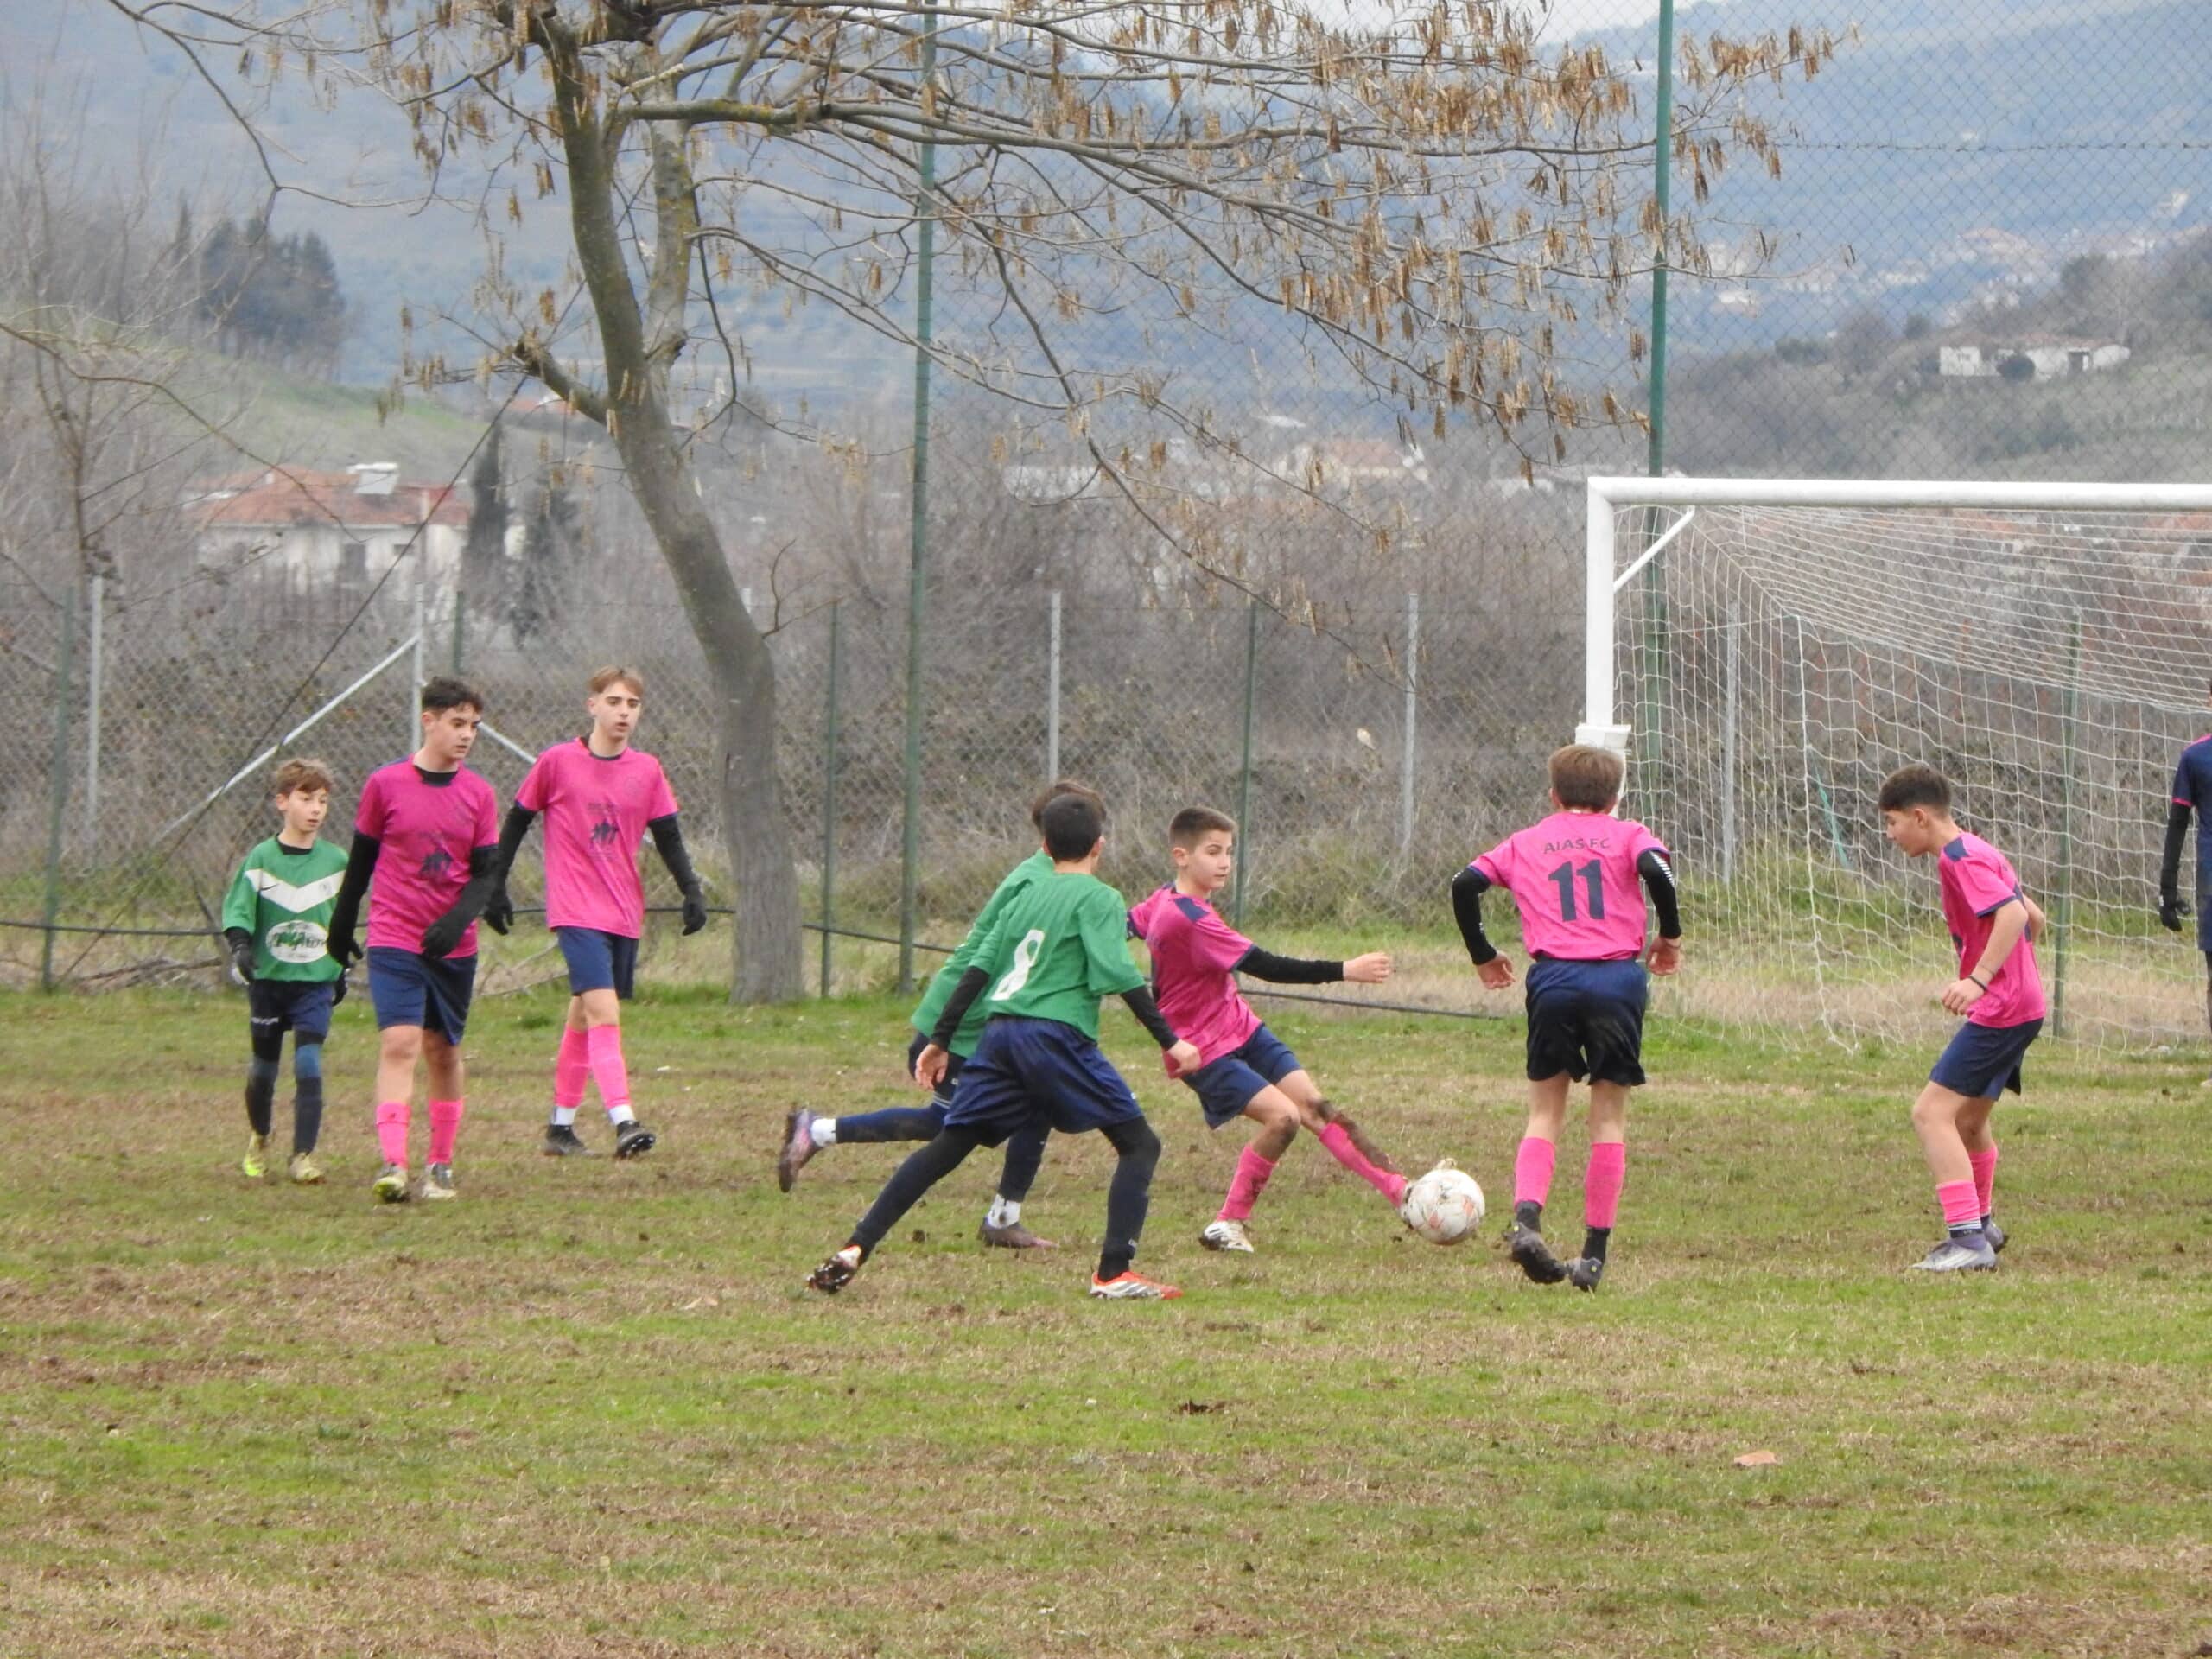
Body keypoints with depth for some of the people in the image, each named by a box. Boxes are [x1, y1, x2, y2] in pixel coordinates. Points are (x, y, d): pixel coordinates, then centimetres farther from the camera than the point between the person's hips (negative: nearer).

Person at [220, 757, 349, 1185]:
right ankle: (259, 1139, 35)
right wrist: (240, 946, -23)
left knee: (308, 1065, -12)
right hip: (268, 977, 0)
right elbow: (238, 908, -5)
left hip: (316, 979, 0)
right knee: (263, 1067, 10)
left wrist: (343, 968, 18)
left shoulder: (336, 862, 3)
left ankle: (304, 1154, -9)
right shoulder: (262, 859, -3)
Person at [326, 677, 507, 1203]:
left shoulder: (478, 794, 3)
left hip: (453, 944, 3)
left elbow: (486, 872, 2)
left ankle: (441, 1164, 22)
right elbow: (360, 859, 6)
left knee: (443, 1051, 11)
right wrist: (341, 924, 14)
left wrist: (459, 918, -16)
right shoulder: (386, 784, -4)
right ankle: (393, 1164, -24)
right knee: (399, 1043, -16)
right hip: (394, 940, -3)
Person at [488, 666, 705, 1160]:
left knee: (583, 1017, 13)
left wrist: (692, 892, -1)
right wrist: (495, 886, 5)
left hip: (625, 915, 5)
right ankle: (623, 1122, -27)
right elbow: (516, 822, 5)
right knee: (604, 1011, -19)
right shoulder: (557, 763, -4)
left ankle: (561, 1126, 24)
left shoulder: (647, 771, 6)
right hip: (576, 911, -5)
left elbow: (668, 838, 11)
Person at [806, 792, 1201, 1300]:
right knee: (1139, 1143, 3)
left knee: (947, 1148, 11)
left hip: (1000, 1030, 6)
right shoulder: (1099, 899, 2)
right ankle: (1114, 1272, -12)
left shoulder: (1027, 896, 21)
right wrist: (1170, 1041, -10)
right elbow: (1119, 975, -10)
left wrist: (940, 1040, 21)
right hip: (1057, 1033, -6)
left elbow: (979, 968, 17)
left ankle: (854, 1249, 3)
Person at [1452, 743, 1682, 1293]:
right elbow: (1655, 868, -10)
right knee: (1609, 1119, 8)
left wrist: (1483, 955, 18)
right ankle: (1595, 1251, 4)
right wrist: (1670, 935, 2)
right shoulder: (1627, 835, 12)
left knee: (1545, 1113, 12)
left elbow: (1465, 884, 7)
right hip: (1617, 978, -1)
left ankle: (1527, 1217, -12)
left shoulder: (1524, 842, 18)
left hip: (1553, 979, 1)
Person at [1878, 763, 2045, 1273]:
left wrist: (1980, 979, -36)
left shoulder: (1960, 859, -14)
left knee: (1932, 1113, -16)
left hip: (1999, 1011, -11)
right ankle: (1981, 1222, 45)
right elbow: (2034, 917, 24)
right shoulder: (1975, 853, 17)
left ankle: (1969, 1240, -22)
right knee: (1969, 1120, 26)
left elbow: (2014, 913, -28)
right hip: (2023, 1006, 11)